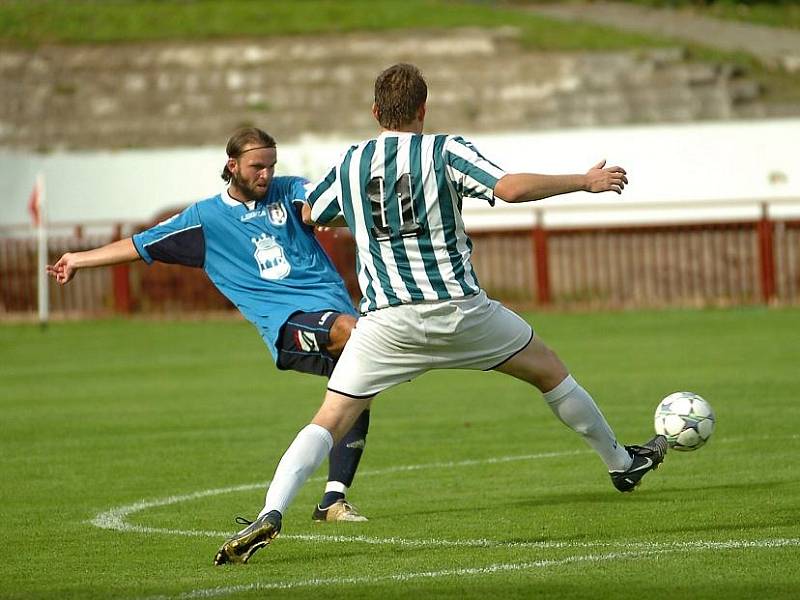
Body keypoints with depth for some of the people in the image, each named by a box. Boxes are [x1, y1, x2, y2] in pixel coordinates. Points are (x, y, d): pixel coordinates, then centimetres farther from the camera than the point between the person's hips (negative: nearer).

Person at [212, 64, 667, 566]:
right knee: (550, 370, 21)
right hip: (458, 308, -1)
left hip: (385, 319, 1)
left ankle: (270, 515, -22)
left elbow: (312, 215, 27)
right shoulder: (445, 151, -2)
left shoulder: (349, 164, 9)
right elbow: (509, 187, -16)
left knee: (329, 422, 0)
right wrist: (585, 181, -6)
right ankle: (621, 462, 35)